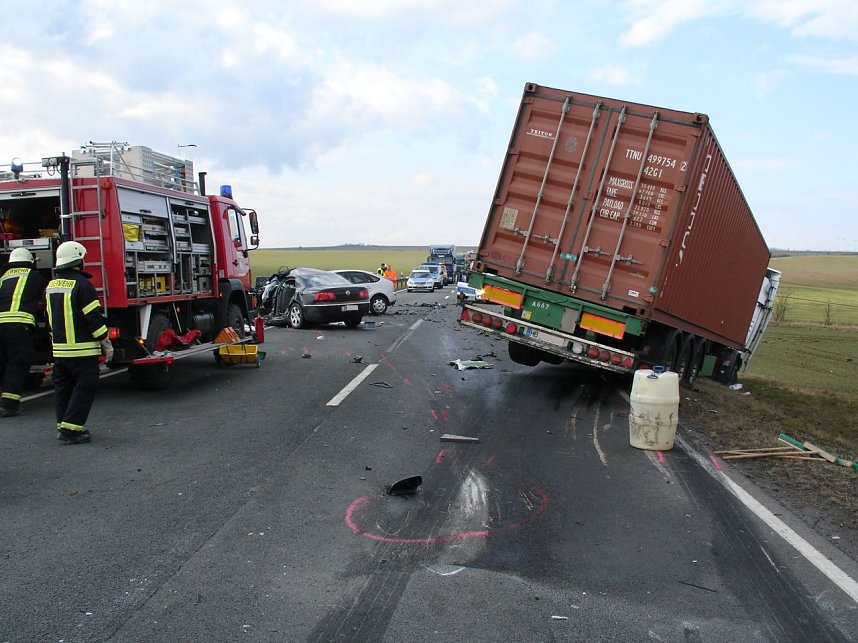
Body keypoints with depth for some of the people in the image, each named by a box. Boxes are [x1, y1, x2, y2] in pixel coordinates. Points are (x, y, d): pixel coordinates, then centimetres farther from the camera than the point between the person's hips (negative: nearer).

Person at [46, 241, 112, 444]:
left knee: (63, 386, 16)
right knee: (86, 387, -3)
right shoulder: (81, 284, -15)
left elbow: (51, 317, 20)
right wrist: (106, 343, -10)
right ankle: (71, 428, -7)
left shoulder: (52, 285, 11)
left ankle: (63, 425, 22)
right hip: (82, 349, -8)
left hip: (59, 349, 8)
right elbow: (94, 318, -16)